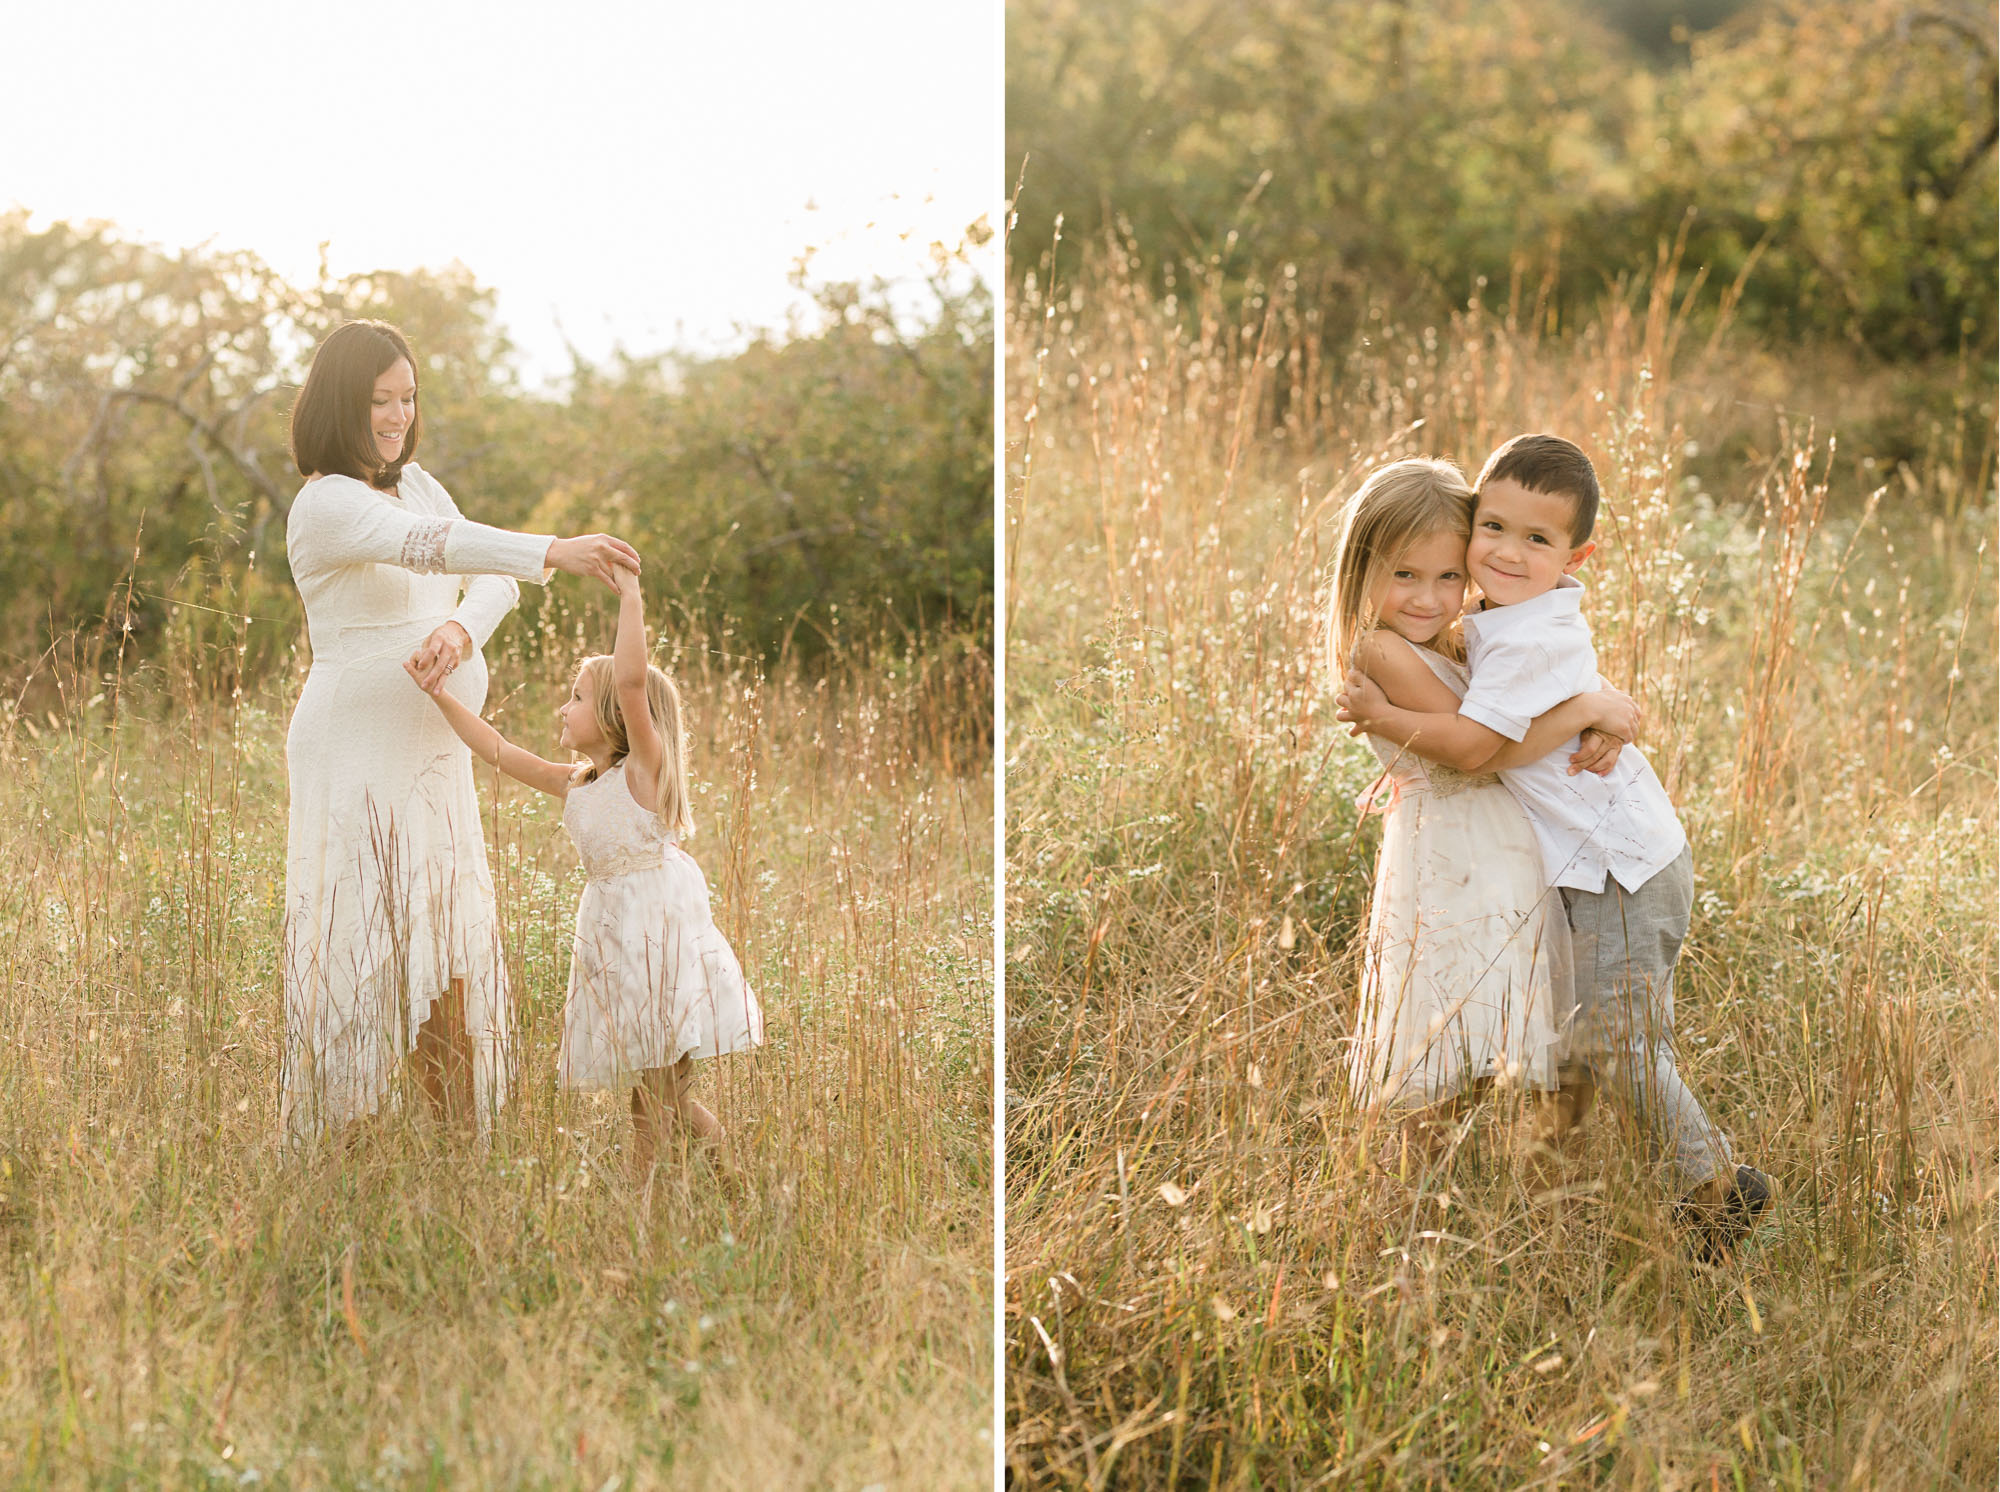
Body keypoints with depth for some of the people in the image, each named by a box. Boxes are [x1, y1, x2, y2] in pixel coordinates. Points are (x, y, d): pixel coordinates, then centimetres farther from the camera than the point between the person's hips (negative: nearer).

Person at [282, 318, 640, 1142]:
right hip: (355, 751, -7)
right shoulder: (325, 504, -12)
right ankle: (312, 1144, 3)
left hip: (432, 755, 7)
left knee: (448, 943, 9)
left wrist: (460, 628, -20)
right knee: (355, 941, -5)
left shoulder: (416, 483, 13)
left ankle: (466, 1138, 15)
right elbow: (427, 545, -30)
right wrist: (556, 552, -41)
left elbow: (491, 577, 4)